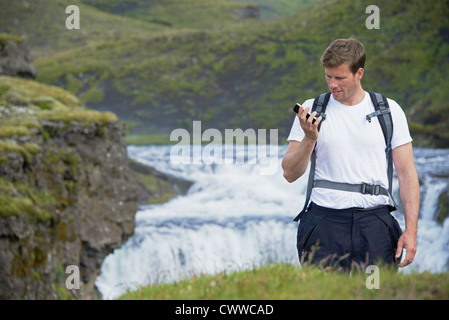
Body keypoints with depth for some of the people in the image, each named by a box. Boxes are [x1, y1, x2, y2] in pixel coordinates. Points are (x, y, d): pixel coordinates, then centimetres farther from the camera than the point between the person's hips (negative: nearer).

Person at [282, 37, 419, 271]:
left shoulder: (389, 110, 7)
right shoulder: (312, 110, 7)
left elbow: (406, 173, 6)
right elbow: (290, 174, 4)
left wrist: (411, 229, -3)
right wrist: (310, 138, -13)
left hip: (374, 221, 0)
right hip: (325, 220, 0)